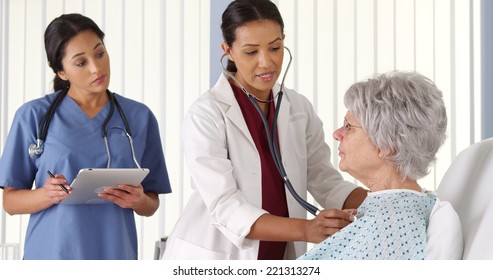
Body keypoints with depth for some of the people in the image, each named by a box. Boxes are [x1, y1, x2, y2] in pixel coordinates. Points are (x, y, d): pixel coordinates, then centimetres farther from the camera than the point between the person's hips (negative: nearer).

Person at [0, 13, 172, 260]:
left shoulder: (140, 118, 3)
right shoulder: (33, 117, -2)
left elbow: (151, 206, 8)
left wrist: (138, 200, -13)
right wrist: (47, 195, -19)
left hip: (115, 254, 2)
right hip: (51, 255, -1)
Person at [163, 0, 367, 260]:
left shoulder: (298, 108, 1)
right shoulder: (205, 114, -16)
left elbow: (326, 182, -2)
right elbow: (225, 208, -24)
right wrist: (306, 229, -37)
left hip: (278, 259, 5)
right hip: (213, 259, -5)